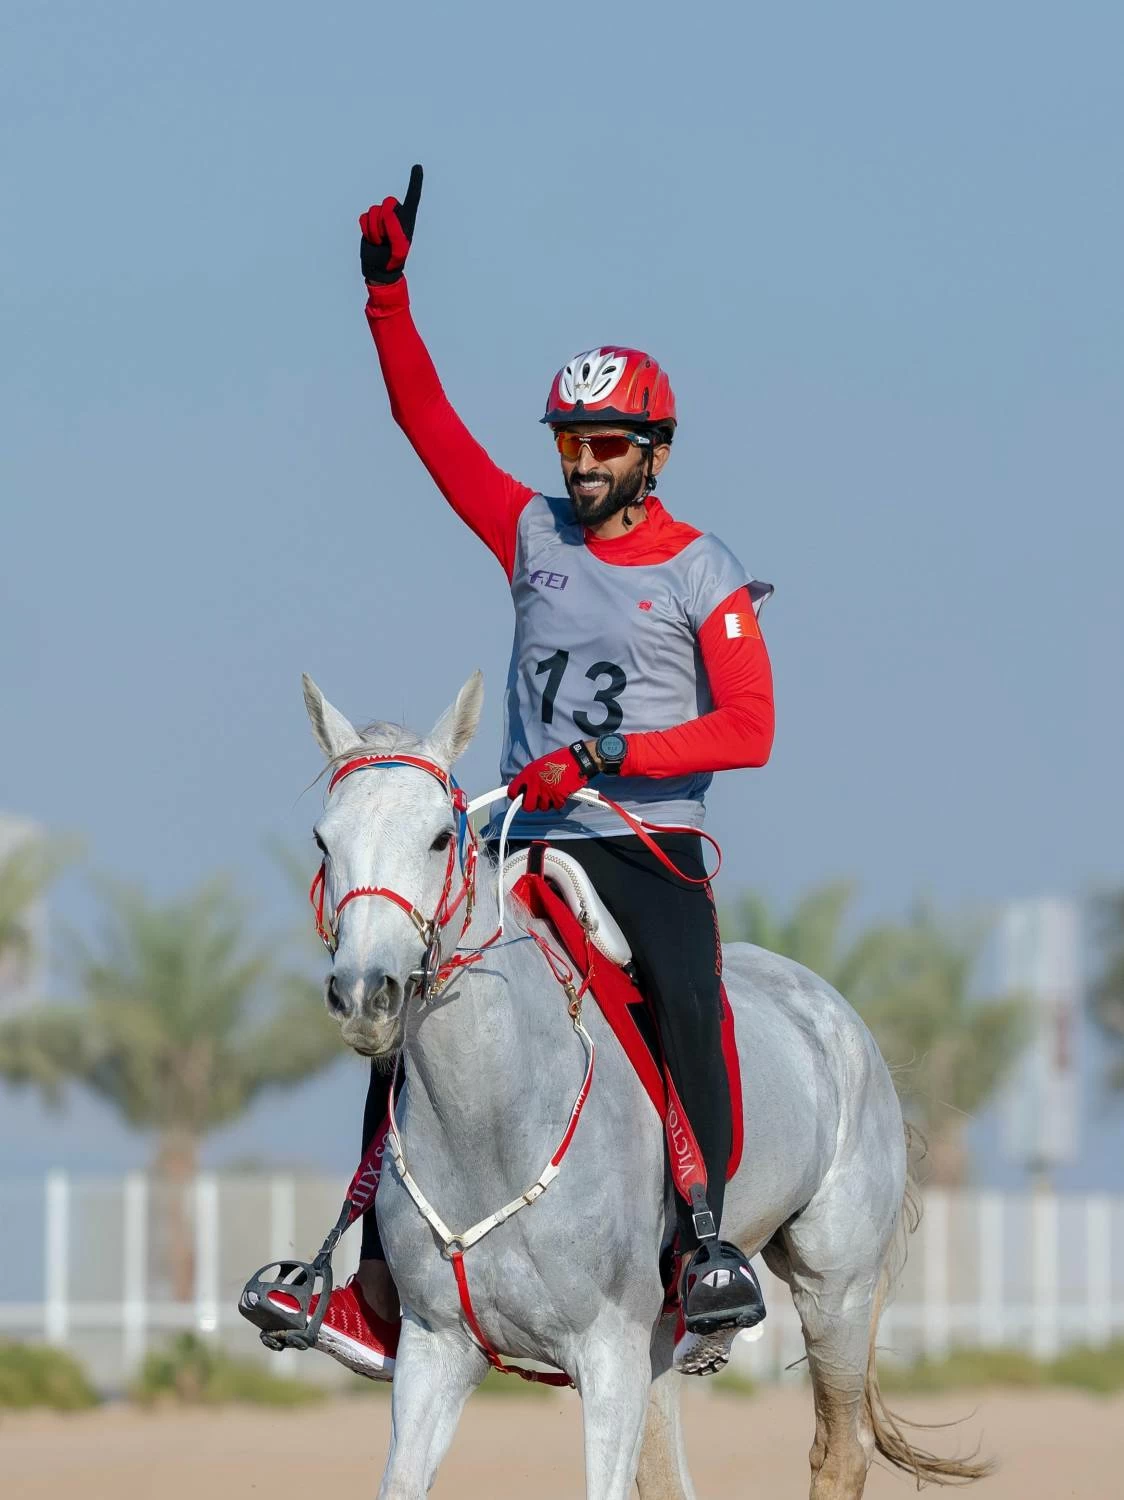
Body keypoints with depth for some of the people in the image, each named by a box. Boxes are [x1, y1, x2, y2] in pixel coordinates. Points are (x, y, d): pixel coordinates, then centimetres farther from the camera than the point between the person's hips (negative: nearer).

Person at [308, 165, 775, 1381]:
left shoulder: (701, 573, 0)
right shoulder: (534, 535, 11)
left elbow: (748, 728, -10)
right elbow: (427, 419, 12)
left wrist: (606, 755, -19)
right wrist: (389, 296, 3)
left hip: (649, 844, -4)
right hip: (531, 848, 5)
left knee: (683, 997, -32)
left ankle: (707, 1239, -29)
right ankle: (376, 1275, -4)